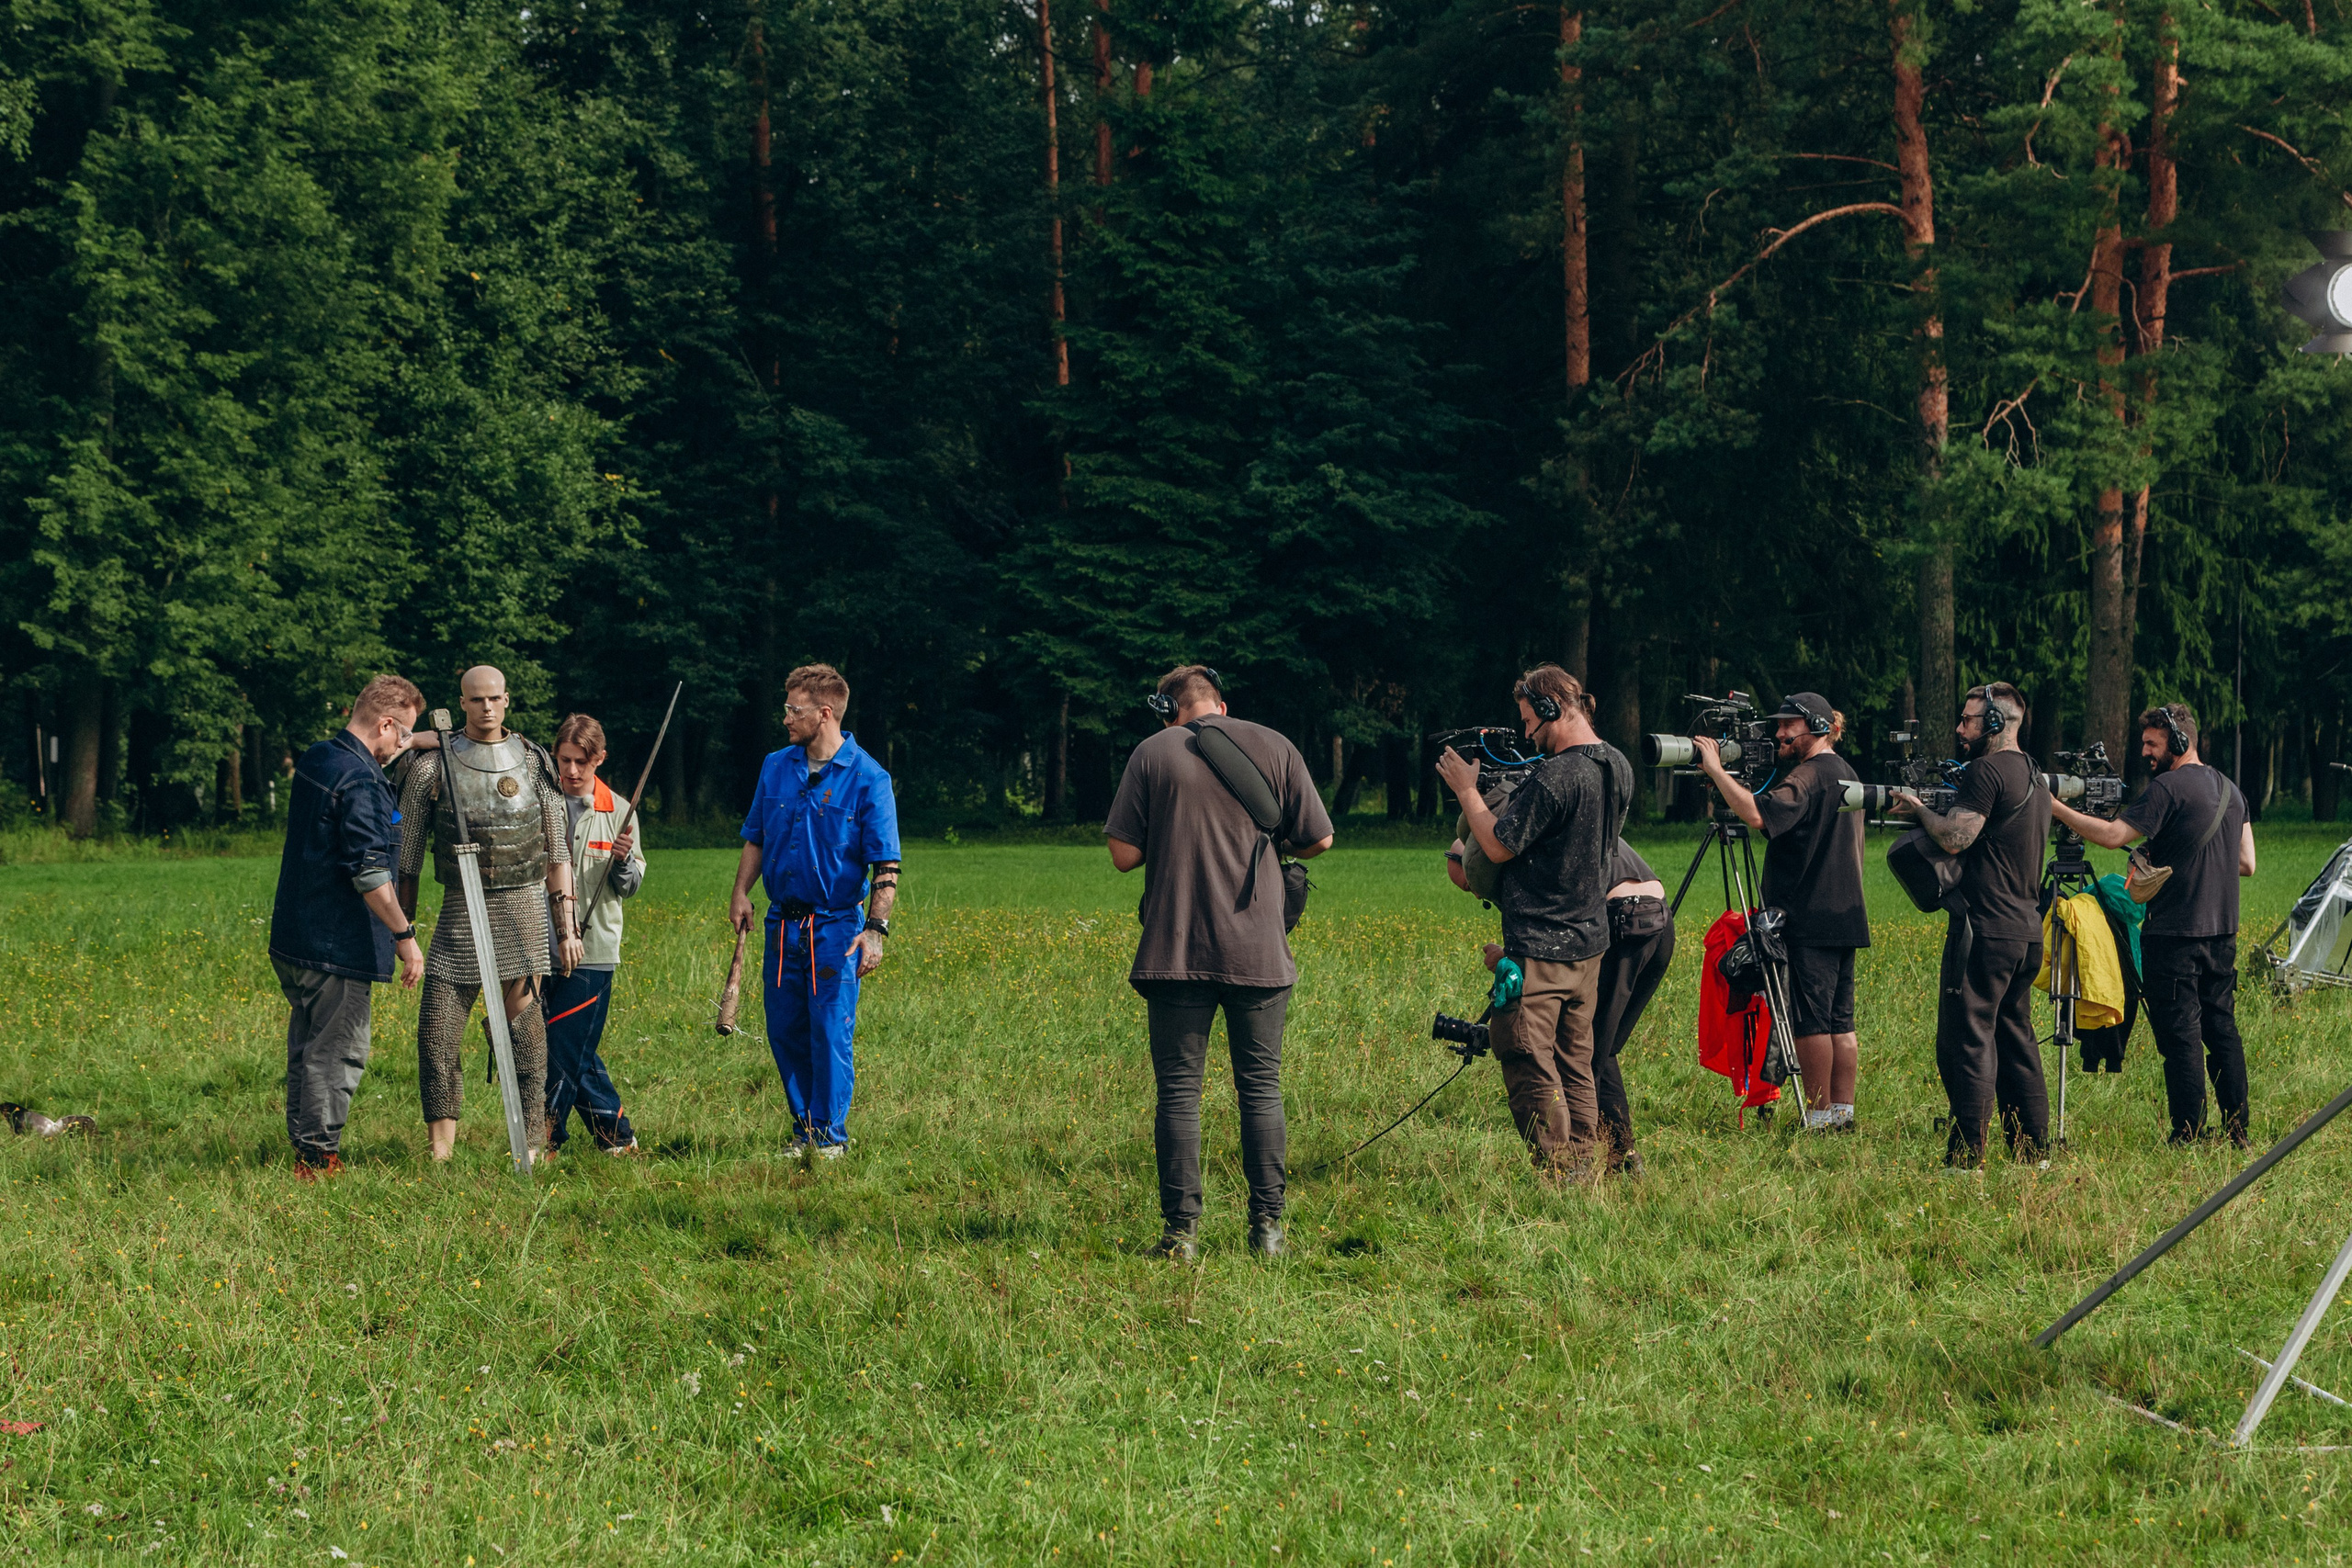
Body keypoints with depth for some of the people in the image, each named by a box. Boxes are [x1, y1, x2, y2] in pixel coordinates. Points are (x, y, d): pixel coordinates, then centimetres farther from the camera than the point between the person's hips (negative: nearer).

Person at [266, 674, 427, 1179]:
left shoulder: (315, 760, 10)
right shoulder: (361, 782, -20)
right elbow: (369, 871, -25)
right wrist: (404, 935, -20)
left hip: (295, 938, 10)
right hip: (338, 945, -10)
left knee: (307, 1044, 16)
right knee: (337, 1051, -2)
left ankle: (304, 1150, 22)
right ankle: (320, 1155, 2)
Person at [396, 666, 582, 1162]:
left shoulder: (534, 763, 7)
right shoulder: (433, 767, 2)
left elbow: (557, 853, 9)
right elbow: (407, 859, 7)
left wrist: (567, 926, 4)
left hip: (524, 909, 0)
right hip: (460, 913, 0)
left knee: (524, 1030, 1)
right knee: (438, 1036, -6)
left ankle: (530, 1149, 6)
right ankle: (440, 1151, 0)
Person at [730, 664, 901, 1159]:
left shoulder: (868, 778, -8)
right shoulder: (776, 767, 9)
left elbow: (886, 865, -9)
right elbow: (755, 838, 19)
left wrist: (876, 929, -17)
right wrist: (740, 893, 5)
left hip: (836, 925, -5)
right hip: (782, 922, 5)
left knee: (831, 1033, -5)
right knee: (784, 1031, 8)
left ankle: (832, 1135, 6)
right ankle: (804, 1128, 21)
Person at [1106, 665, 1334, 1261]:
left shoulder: (1153, 753, 0)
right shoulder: (1273, 748, 4)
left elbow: (1124, 855, -3)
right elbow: (1319, 839, 6)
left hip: (1177, 950, -1)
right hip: (1258, 951, 1)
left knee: (1178, 1090, 3)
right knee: (1261, 1088, 9)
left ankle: (1181, 1231, -1)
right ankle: (1267, 1229, 8)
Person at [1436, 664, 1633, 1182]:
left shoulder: (1553, 778, -22)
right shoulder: (1617, 767, 6)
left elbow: (1499, 846, -16)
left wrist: (1467, 789, -2)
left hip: (1540, 945, -9)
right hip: (1590, 939, 9)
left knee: (1528, 1063, -3)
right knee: (1575, 1063, 15)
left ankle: (1559, 1174, -5)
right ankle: (1586, 1168, 16)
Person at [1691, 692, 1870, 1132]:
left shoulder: (1809, 775, -13)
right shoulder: (1846, 773, 18)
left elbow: (1758, 813, -29)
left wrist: (1715, 770, -22)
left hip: (1811, 920, -9)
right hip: (1846, 914, 10)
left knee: (1809, 1018, -5)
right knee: (1840, 1018, 9)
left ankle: (1820, 1113, -5)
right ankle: (1843, 1110, 9)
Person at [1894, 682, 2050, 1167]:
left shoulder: (1987, 770, -12)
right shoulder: (2034, 775, 18)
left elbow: (1954, 837, -18)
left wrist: (1920, 809, -1)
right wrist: (1932, 809, 19)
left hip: (1986, 930, -9)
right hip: (2028, 930, 9)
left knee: (1967, 1040, -8)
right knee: (2015, 1037, 14)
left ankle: (1967, 1158, -11)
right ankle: (2034, 1152, 15)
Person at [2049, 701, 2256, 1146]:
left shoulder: (2169, 788, -12)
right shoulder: (2230, 790, 14)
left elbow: (2113, 835, -19)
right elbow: (2246, 863, 17)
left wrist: (2055, 808, -13)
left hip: (2175, 934, -8)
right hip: (2222, 931, 8)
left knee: (2181, 1035, -5)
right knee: (2221, 1027, 13)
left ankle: (2188, 1137, -5)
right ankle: (2237, 1131, 14)